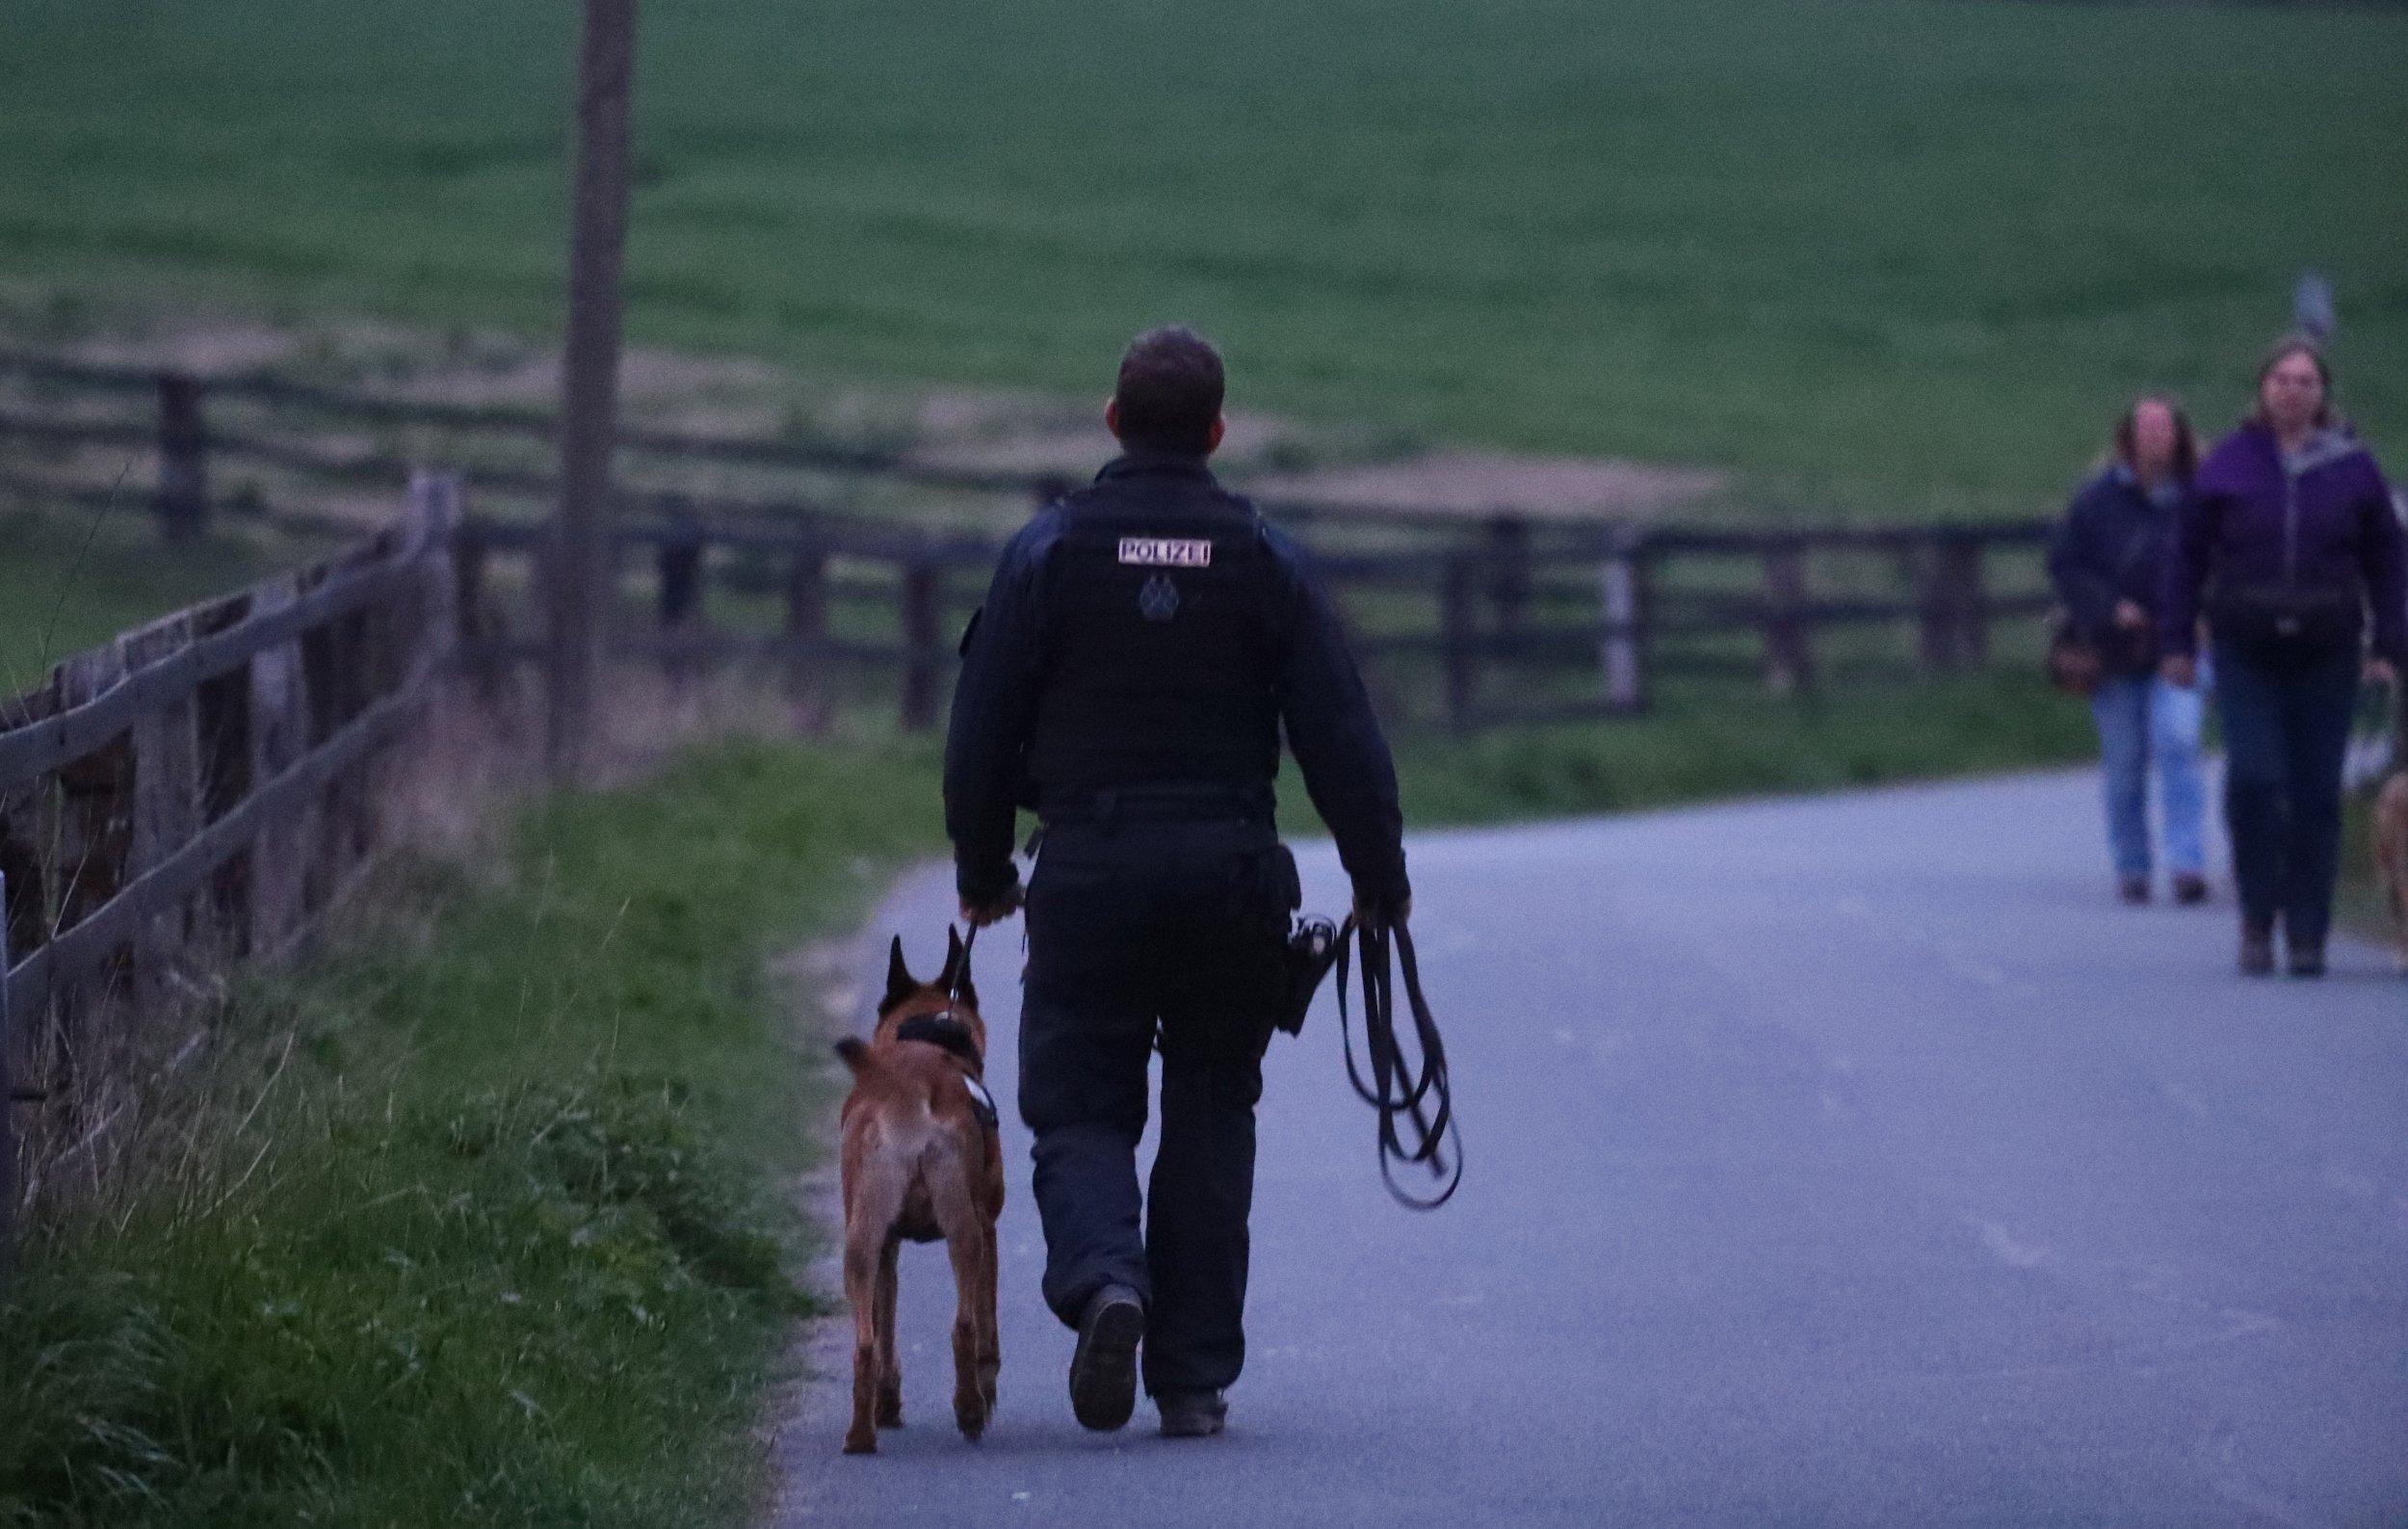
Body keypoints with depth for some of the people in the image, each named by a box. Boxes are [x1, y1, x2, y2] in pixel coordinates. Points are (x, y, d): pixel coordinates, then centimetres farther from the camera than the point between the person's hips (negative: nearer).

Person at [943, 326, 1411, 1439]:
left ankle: (1103, 1278, -25)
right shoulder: (1265, 561, 1)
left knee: (1080, 1110, 5)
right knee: (1209, 1119, 12)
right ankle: (1194, 1378, 10)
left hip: (1089, 875, -1)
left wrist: (981, 873, 13)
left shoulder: (1048, 552, -1)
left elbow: (982, 731, 0)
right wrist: (1380, 881, 8)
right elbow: (1340, 736, -2)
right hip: (1232, 875, 1)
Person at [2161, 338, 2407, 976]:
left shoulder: (2352, 467, 3)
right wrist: (2177, 640, 4)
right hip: (2246, 654, -1)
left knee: (2317, 797, 1)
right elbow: (2188, 556, 7)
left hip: (2326, 657, 1)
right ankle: (2257, 920, 4)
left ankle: (2307, 935, 8)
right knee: (2253, 779, -12)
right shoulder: (2229, 464, 2)